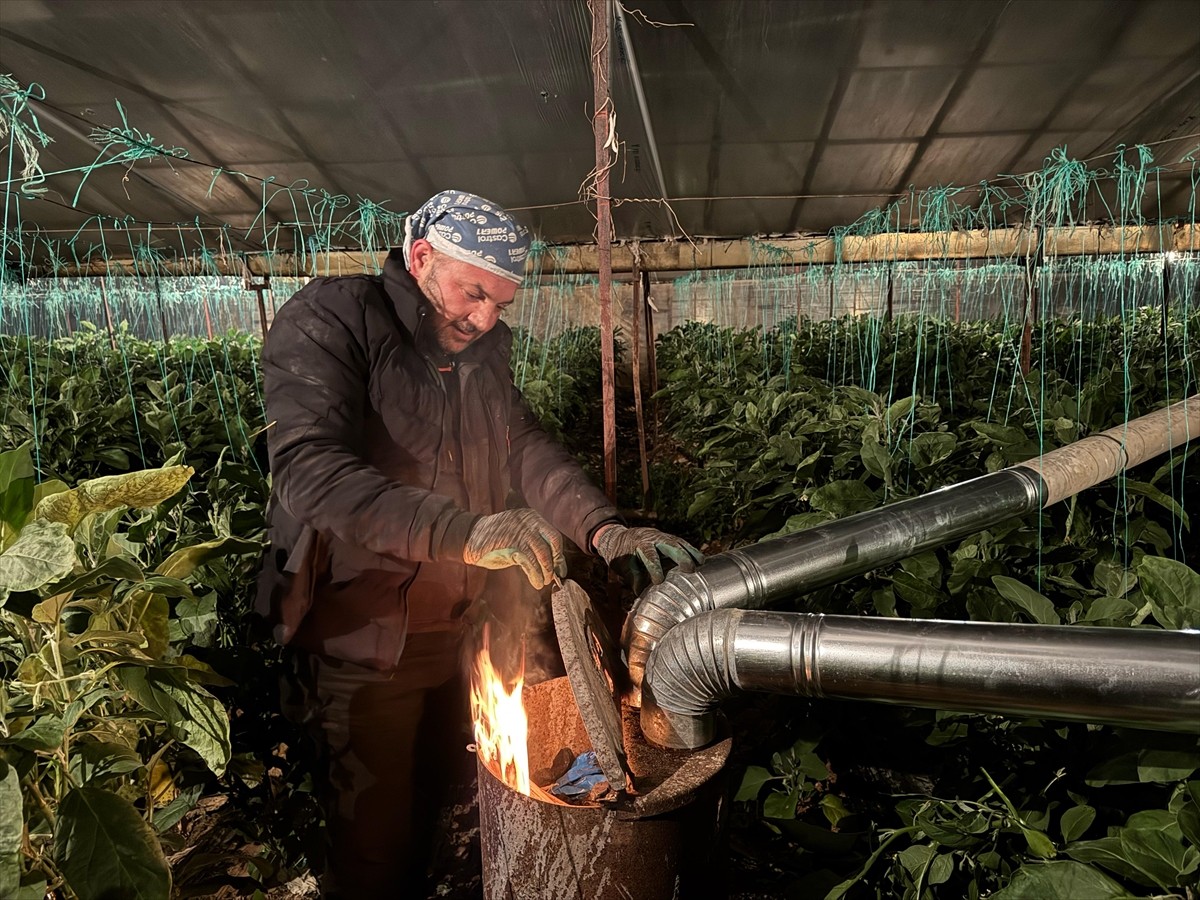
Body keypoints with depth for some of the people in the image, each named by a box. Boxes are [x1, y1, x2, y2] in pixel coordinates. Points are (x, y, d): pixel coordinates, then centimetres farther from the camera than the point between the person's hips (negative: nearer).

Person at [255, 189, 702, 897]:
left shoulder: (483, 347, 5)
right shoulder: (328, 321, -17)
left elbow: (526, 446, -2)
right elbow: (310, 470, -31)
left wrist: (604, 529, -20)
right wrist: (468, 533, -44)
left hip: (467, 622, 6)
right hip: (363, 634, -6)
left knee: (435, 799, 23)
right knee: (375, 836, 12)